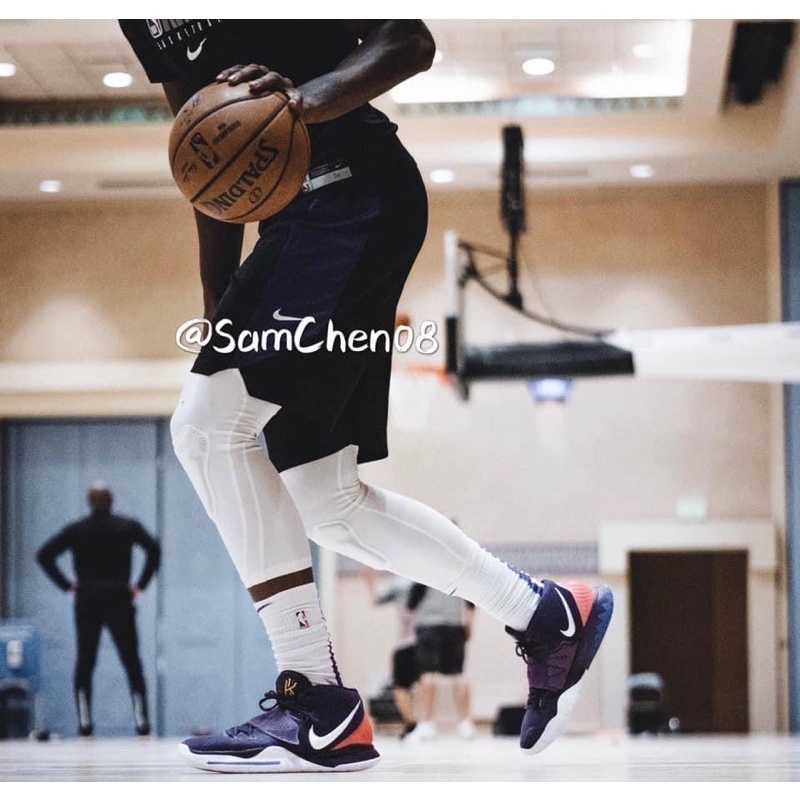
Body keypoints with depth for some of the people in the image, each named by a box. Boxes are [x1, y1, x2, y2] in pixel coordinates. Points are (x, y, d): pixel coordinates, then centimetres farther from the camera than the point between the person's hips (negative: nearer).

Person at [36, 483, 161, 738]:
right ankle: (142, 720, -3)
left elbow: (44, 554, -1)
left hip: (87, 602, 1)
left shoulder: (76, 530, 5)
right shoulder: (127, 527, 2)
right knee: (132, 662, 3)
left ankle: (85, 721, 1)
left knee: (85, 662, 8)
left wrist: (66, 585, 1)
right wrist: (140, 584, -5)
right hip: (119, 601, -1)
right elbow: (154, 549, -10)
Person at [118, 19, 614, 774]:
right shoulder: (144, 21, 15)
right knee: (332, 508, 4)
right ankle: (549, 616, 18)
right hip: (297, 215, 9)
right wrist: (219, 312, 19)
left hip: (355, 193, -9)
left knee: (205, 422, -17)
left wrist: (310, 97, -31)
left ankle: (317, 710, -12)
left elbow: (408, 39, -12)